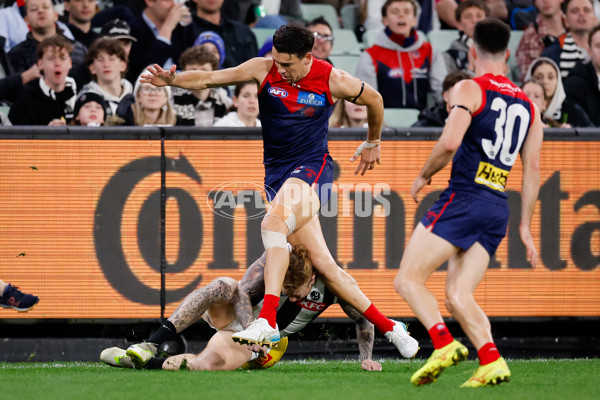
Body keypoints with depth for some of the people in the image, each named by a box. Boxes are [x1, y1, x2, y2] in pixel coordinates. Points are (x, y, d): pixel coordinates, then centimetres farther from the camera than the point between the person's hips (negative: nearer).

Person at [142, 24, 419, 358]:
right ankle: (388, 327, 8)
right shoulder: (264, 70, -2)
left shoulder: (333, 81, -6)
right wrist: (172, 79, -22)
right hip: (277, 171, 4)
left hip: (312, 167, -4)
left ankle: (268, 320, -38)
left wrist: (372, 144, 27)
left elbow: (374, 100, 13)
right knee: (323, 266, -5)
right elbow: (208, 79, -4)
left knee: (273, 223, -33)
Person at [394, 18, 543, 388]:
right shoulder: (527, 104, 17)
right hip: (498, 210, 7)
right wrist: (525, 226, 18)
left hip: (464, 199, -7)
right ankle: (491, 361, -15)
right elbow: (532, 169, 15)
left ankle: (444, 344, -21)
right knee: (458, 296, 5)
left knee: (408, 279, -2)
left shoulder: (470, 89, -2)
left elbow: (449, 143, -16)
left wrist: (423, 176, 1)